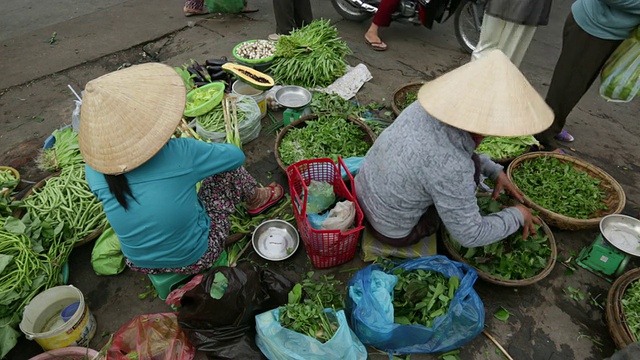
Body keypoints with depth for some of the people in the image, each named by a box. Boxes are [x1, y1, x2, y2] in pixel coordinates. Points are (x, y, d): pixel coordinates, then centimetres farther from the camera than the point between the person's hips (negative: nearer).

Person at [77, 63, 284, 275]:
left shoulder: (95, 171, -16)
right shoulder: (179, 153, -28)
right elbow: (237, 156, -10)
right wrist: (204, 154, 11)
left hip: (140, 265, 4)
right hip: (196, 259, -3)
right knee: (228, 167, 5)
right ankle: (256, 199, 35)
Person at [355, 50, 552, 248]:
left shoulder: (425, 107, -12)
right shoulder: (451, 168, -34)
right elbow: (470, 236, -20)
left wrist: (495, 171, 9)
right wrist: (516, 215, -4)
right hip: (392, 231, -6)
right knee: (471, 164, -3)